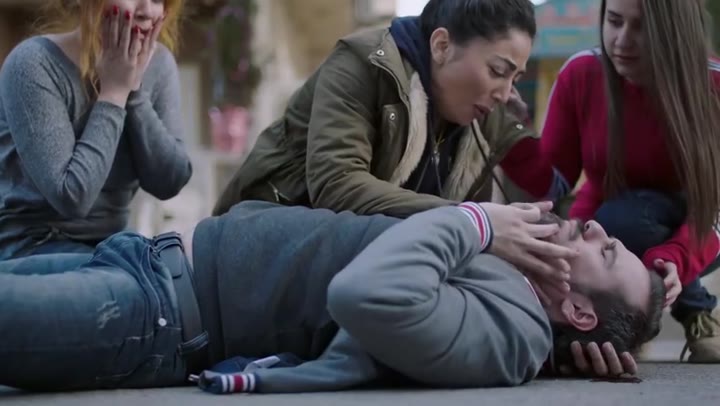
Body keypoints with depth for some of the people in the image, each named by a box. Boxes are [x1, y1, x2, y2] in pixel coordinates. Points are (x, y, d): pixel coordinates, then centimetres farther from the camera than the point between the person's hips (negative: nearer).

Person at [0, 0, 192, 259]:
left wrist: (133, 89, -16)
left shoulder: (158, 63, 0)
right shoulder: (36, 64, -18)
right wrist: (114, 92, -20)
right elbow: (71, 197, -24)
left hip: (108, 242, 6)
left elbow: (169, 183, -8)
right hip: (28, 243, -6)